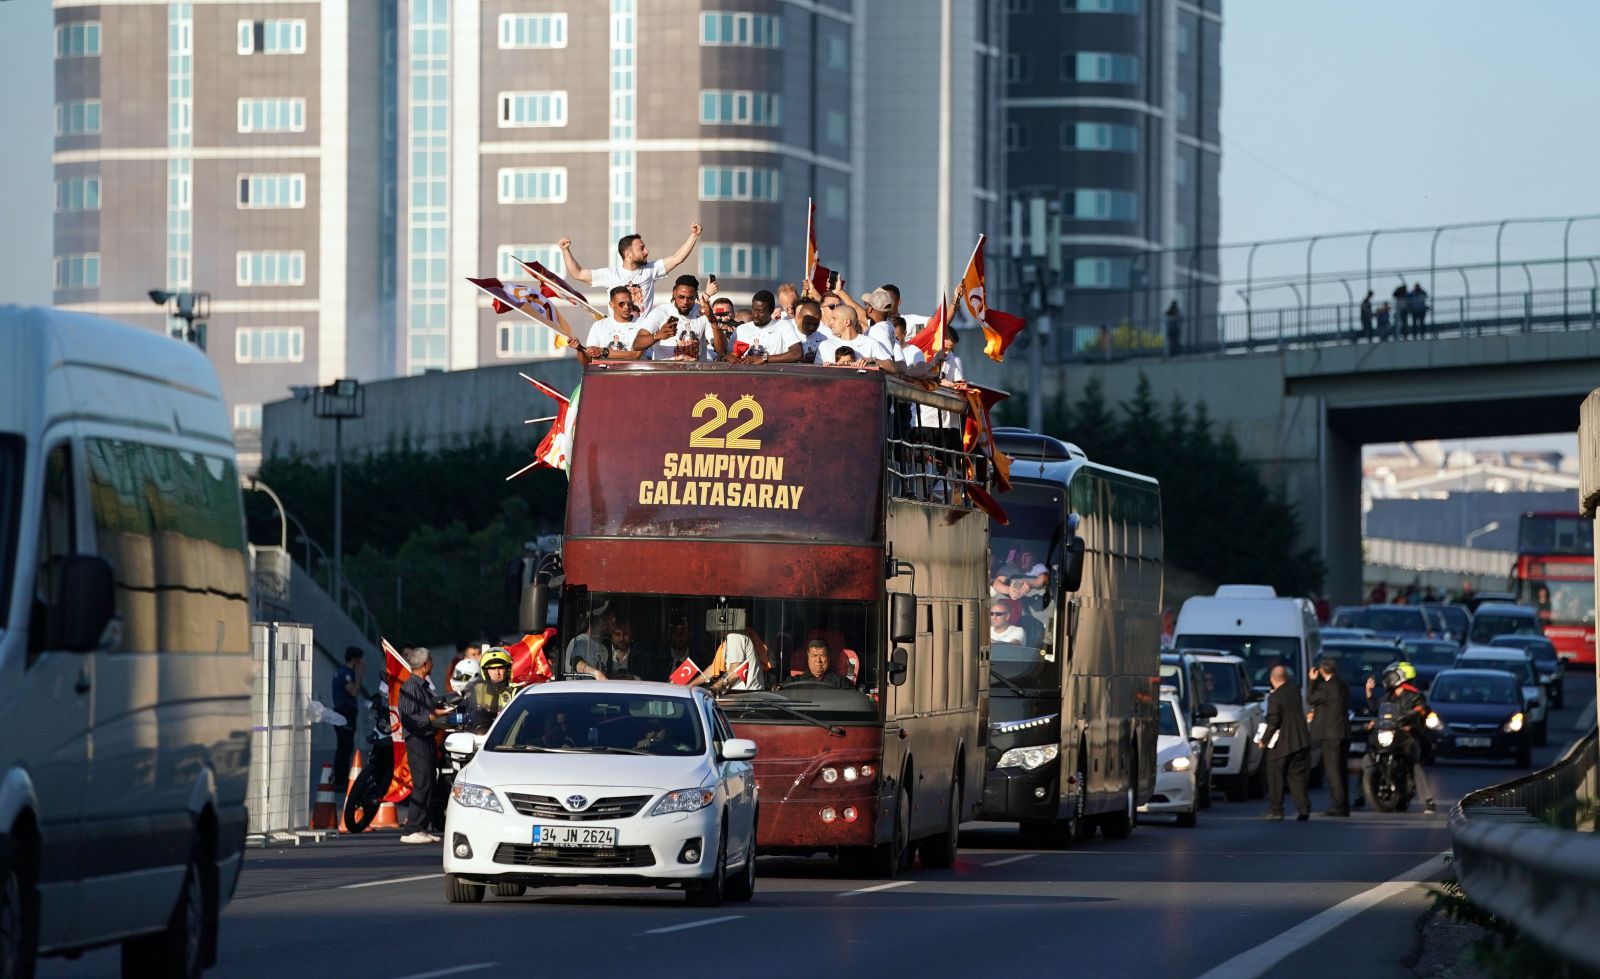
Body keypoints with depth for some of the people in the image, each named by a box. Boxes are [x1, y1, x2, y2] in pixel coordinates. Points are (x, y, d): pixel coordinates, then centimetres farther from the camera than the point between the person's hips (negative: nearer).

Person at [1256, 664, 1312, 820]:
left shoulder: (1275, 697, -16)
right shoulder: (1295, 691, 5)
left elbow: (1273, 721, -17)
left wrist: (1264, 740, -7)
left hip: (1281, 743, -6)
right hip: (1301, 741, 6)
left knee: (1275, 778, 6)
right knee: (1297, 776, 8)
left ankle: (1275, 810, 7)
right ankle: (1303, 809, 0)